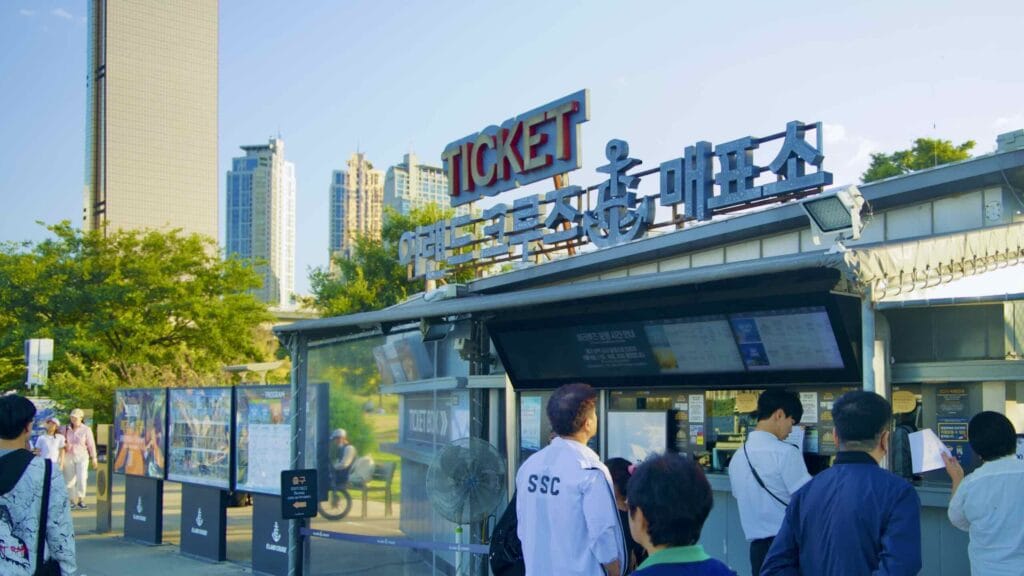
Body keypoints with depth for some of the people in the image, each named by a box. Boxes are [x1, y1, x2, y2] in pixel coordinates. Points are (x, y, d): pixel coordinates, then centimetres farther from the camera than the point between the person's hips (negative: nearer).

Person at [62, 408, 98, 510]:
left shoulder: (86, 430, -2)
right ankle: (72, 500, 13)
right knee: (70, 479, 3)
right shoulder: (66, 429, 6)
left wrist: (94, 458, 1)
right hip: (69, 456, 3)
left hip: (82, 456, -3)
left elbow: (91, 444, 1)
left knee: (81, 478, -13)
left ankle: (81, 499, 0)